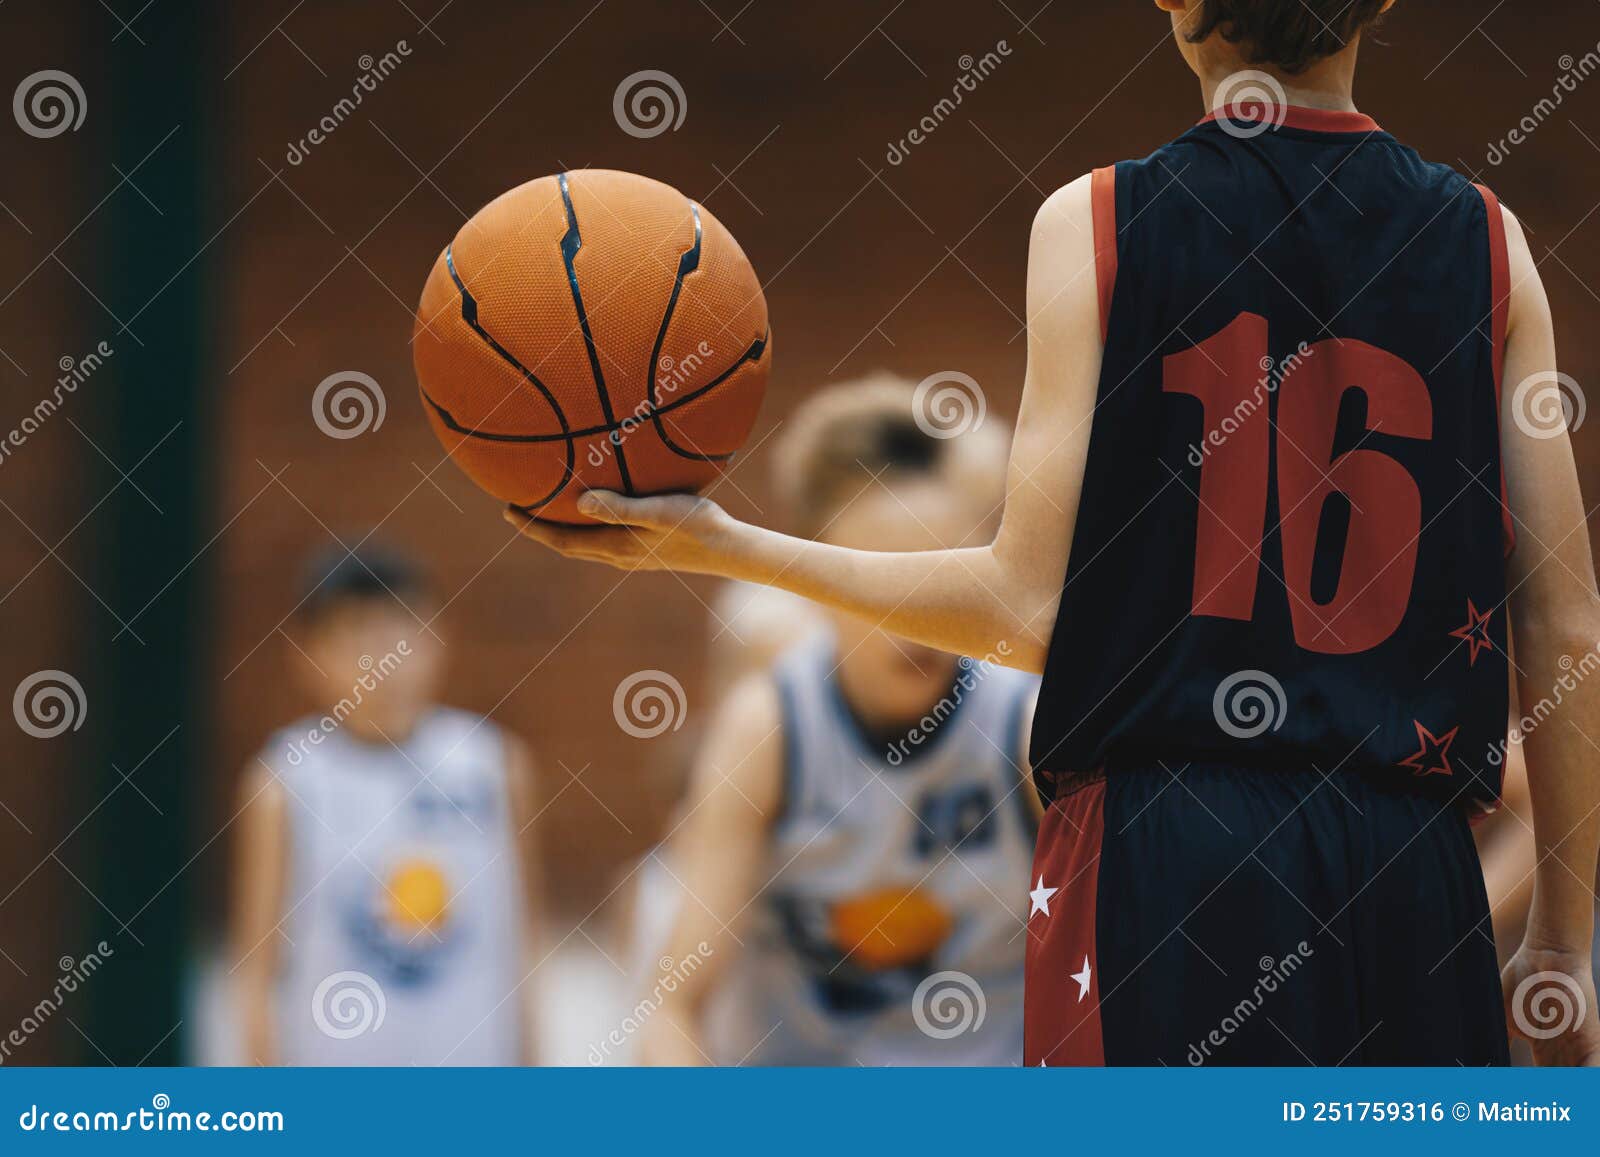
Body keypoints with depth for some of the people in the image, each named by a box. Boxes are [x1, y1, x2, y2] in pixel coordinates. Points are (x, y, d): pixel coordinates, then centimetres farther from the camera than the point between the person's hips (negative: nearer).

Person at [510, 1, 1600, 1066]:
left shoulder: (1094, 222, -1)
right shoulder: (1488, 239, 5)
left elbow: (1032, 609, -5)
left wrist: (727, 546, 5)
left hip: (1158, 856, -2)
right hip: (1409, 869, 2)